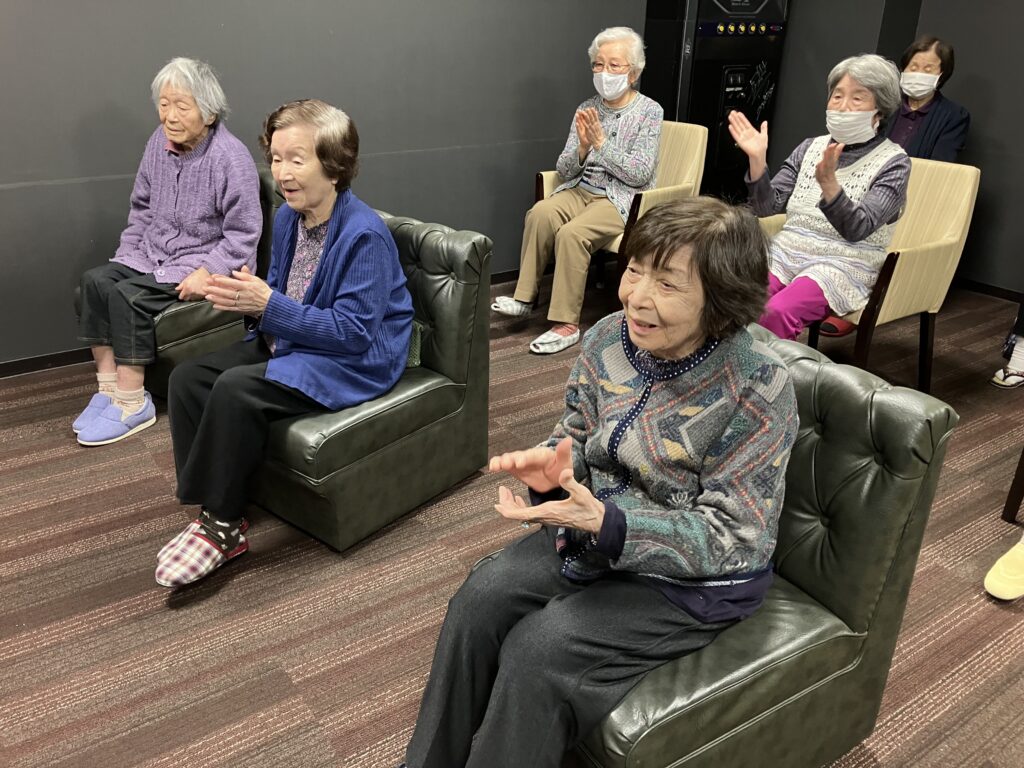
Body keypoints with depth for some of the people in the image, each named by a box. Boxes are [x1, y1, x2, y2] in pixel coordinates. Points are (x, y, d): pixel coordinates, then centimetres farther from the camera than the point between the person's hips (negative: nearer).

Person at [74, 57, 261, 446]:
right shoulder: (160, 141, 4)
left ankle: (133, 404, -13)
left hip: (204, 260, -7)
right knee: (94, 280, -13)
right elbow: (142, 208, 16)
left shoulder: (231, 157, -19)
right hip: (154, 252, 8)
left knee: (128, 296, -24)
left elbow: (243, 235, -17)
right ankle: (109, 388, -7)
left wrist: (207, 273, -26)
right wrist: (125, 253, 7)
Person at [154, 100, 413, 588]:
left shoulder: (365, 235, -22)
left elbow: (354, 333, -24)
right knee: (187, 379, -5)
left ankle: (223, 526, -9)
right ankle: (211, 509, -2)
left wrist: (268, 306, -27)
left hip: (352, 362, -9)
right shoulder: (288, 218, 4)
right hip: (286, 343, 9)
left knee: (236, 390, -28)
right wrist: (248, 300, -8)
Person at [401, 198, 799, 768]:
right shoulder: (609, 339, -8)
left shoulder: (759, 386, -24)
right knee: (481, 599, -11)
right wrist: (552, 466, -18)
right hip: (598, 533, 6)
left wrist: (603, 523, -34)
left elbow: (731, 536, -21)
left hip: (696, 578, -5)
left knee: (538, 650, -20)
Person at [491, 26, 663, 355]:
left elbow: (640, 174, -14)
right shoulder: (587, 109, 8)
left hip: (622, 198, -4)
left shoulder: (649, 111, -4)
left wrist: (601, 143, -20)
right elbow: (564, 170, 5)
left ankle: (567, 323, -25)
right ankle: (525, 297, -17)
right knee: (540, 213, -27)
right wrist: (582, 148, -15)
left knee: (571, 233, -32)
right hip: (581, 190, 5)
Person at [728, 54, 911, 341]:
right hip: (785, 252, 4)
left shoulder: (893, 162, 1)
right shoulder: (810, 148, 14)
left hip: (841, 265, -4)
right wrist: (757, 159, -9)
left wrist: (828, 183, -31)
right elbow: (768, 206, 7)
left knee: (777, 311, -34)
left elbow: (857, 229, -14)